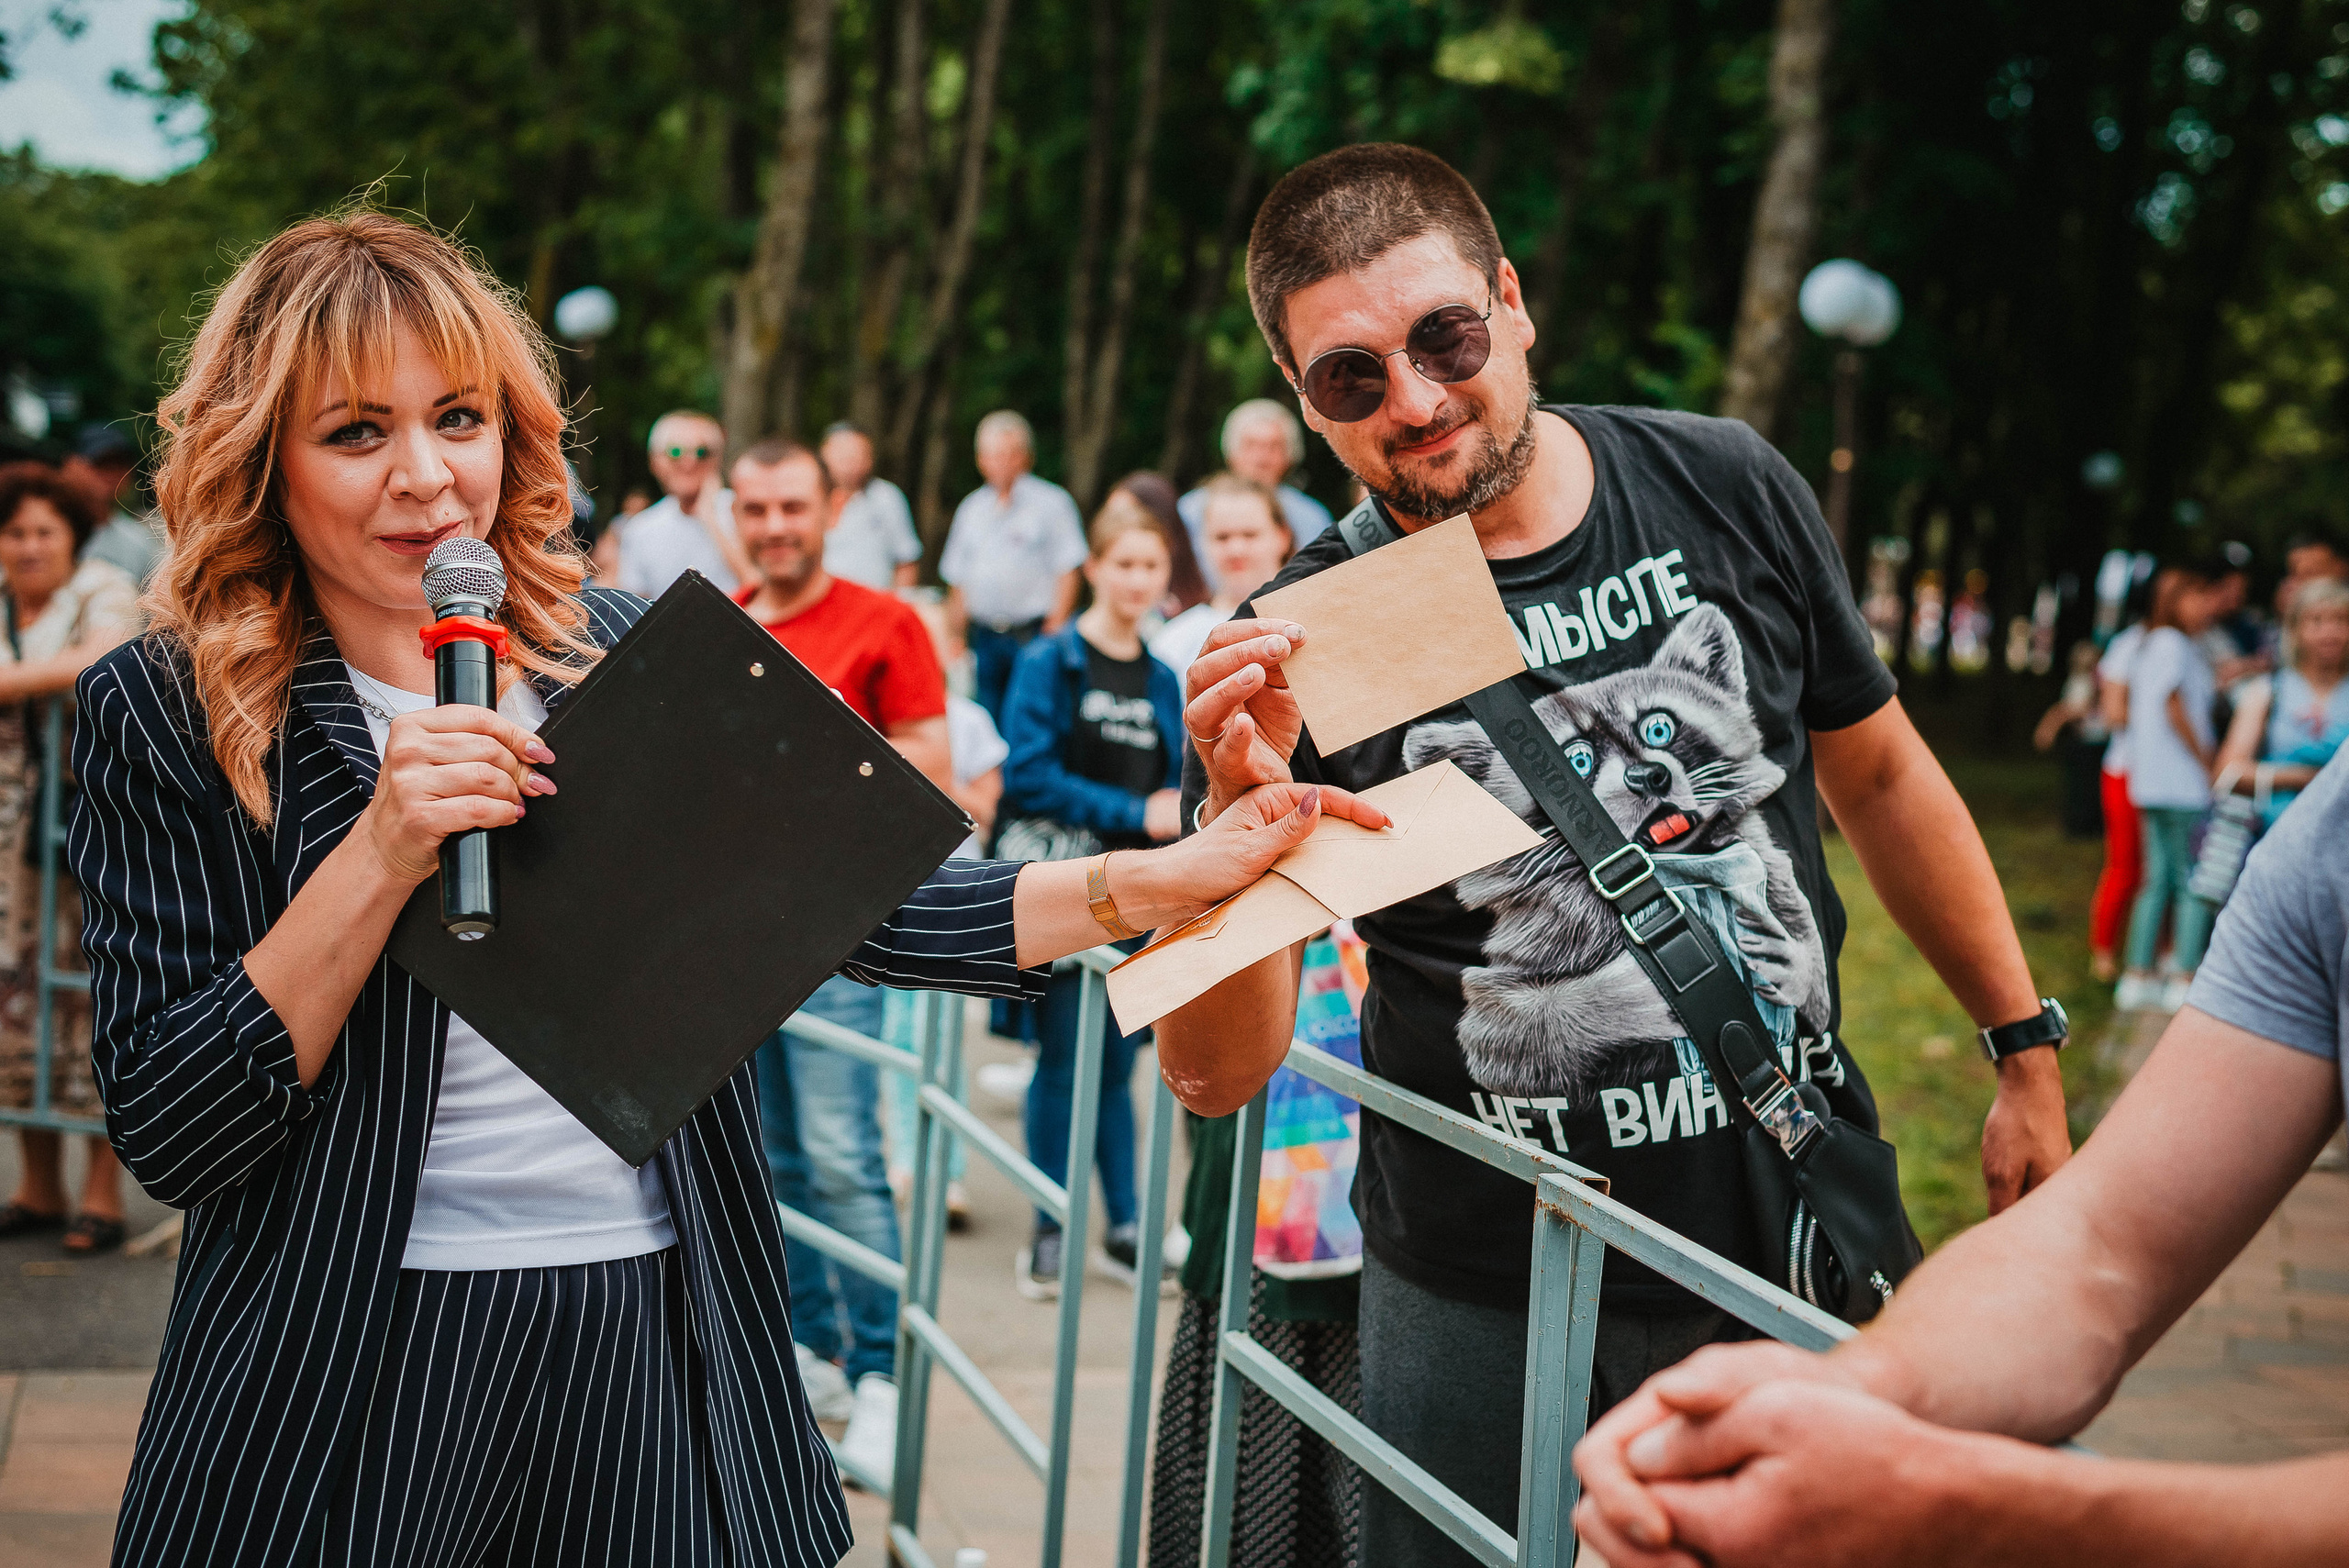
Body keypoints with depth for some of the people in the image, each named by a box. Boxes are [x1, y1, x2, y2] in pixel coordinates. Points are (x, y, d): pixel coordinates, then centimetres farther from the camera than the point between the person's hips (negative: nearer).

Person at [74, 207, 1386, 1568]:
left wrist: (1170, 880, -12)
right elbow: (167, 1136, -10)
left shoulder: (620, 656, 4)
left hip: (653, 1346, 3)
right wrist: (379, 857, -21)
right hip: (346, 1371, -2)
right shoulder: (164, 714, -5)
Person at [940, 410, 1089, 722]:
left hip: (1033, 634, -5)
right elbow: (957, 579, 18)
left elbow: (1068, 571, -5)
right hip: (982, 636, 5)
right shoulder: (972, 507, 16)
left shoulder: (1051, 502, 0)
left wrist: (1054, 632, -13)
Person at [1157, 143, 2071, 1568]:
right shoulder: (1301, 650, -12)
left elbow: (1878, 771, 11)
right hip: (1487, 1296, -2)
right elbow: (1219, 1073, -14)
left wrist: (2028, 1049, 13)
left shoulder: (1727, 490, -4)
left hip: (1800, 1238, 2)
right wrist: (1236, 809, -30)